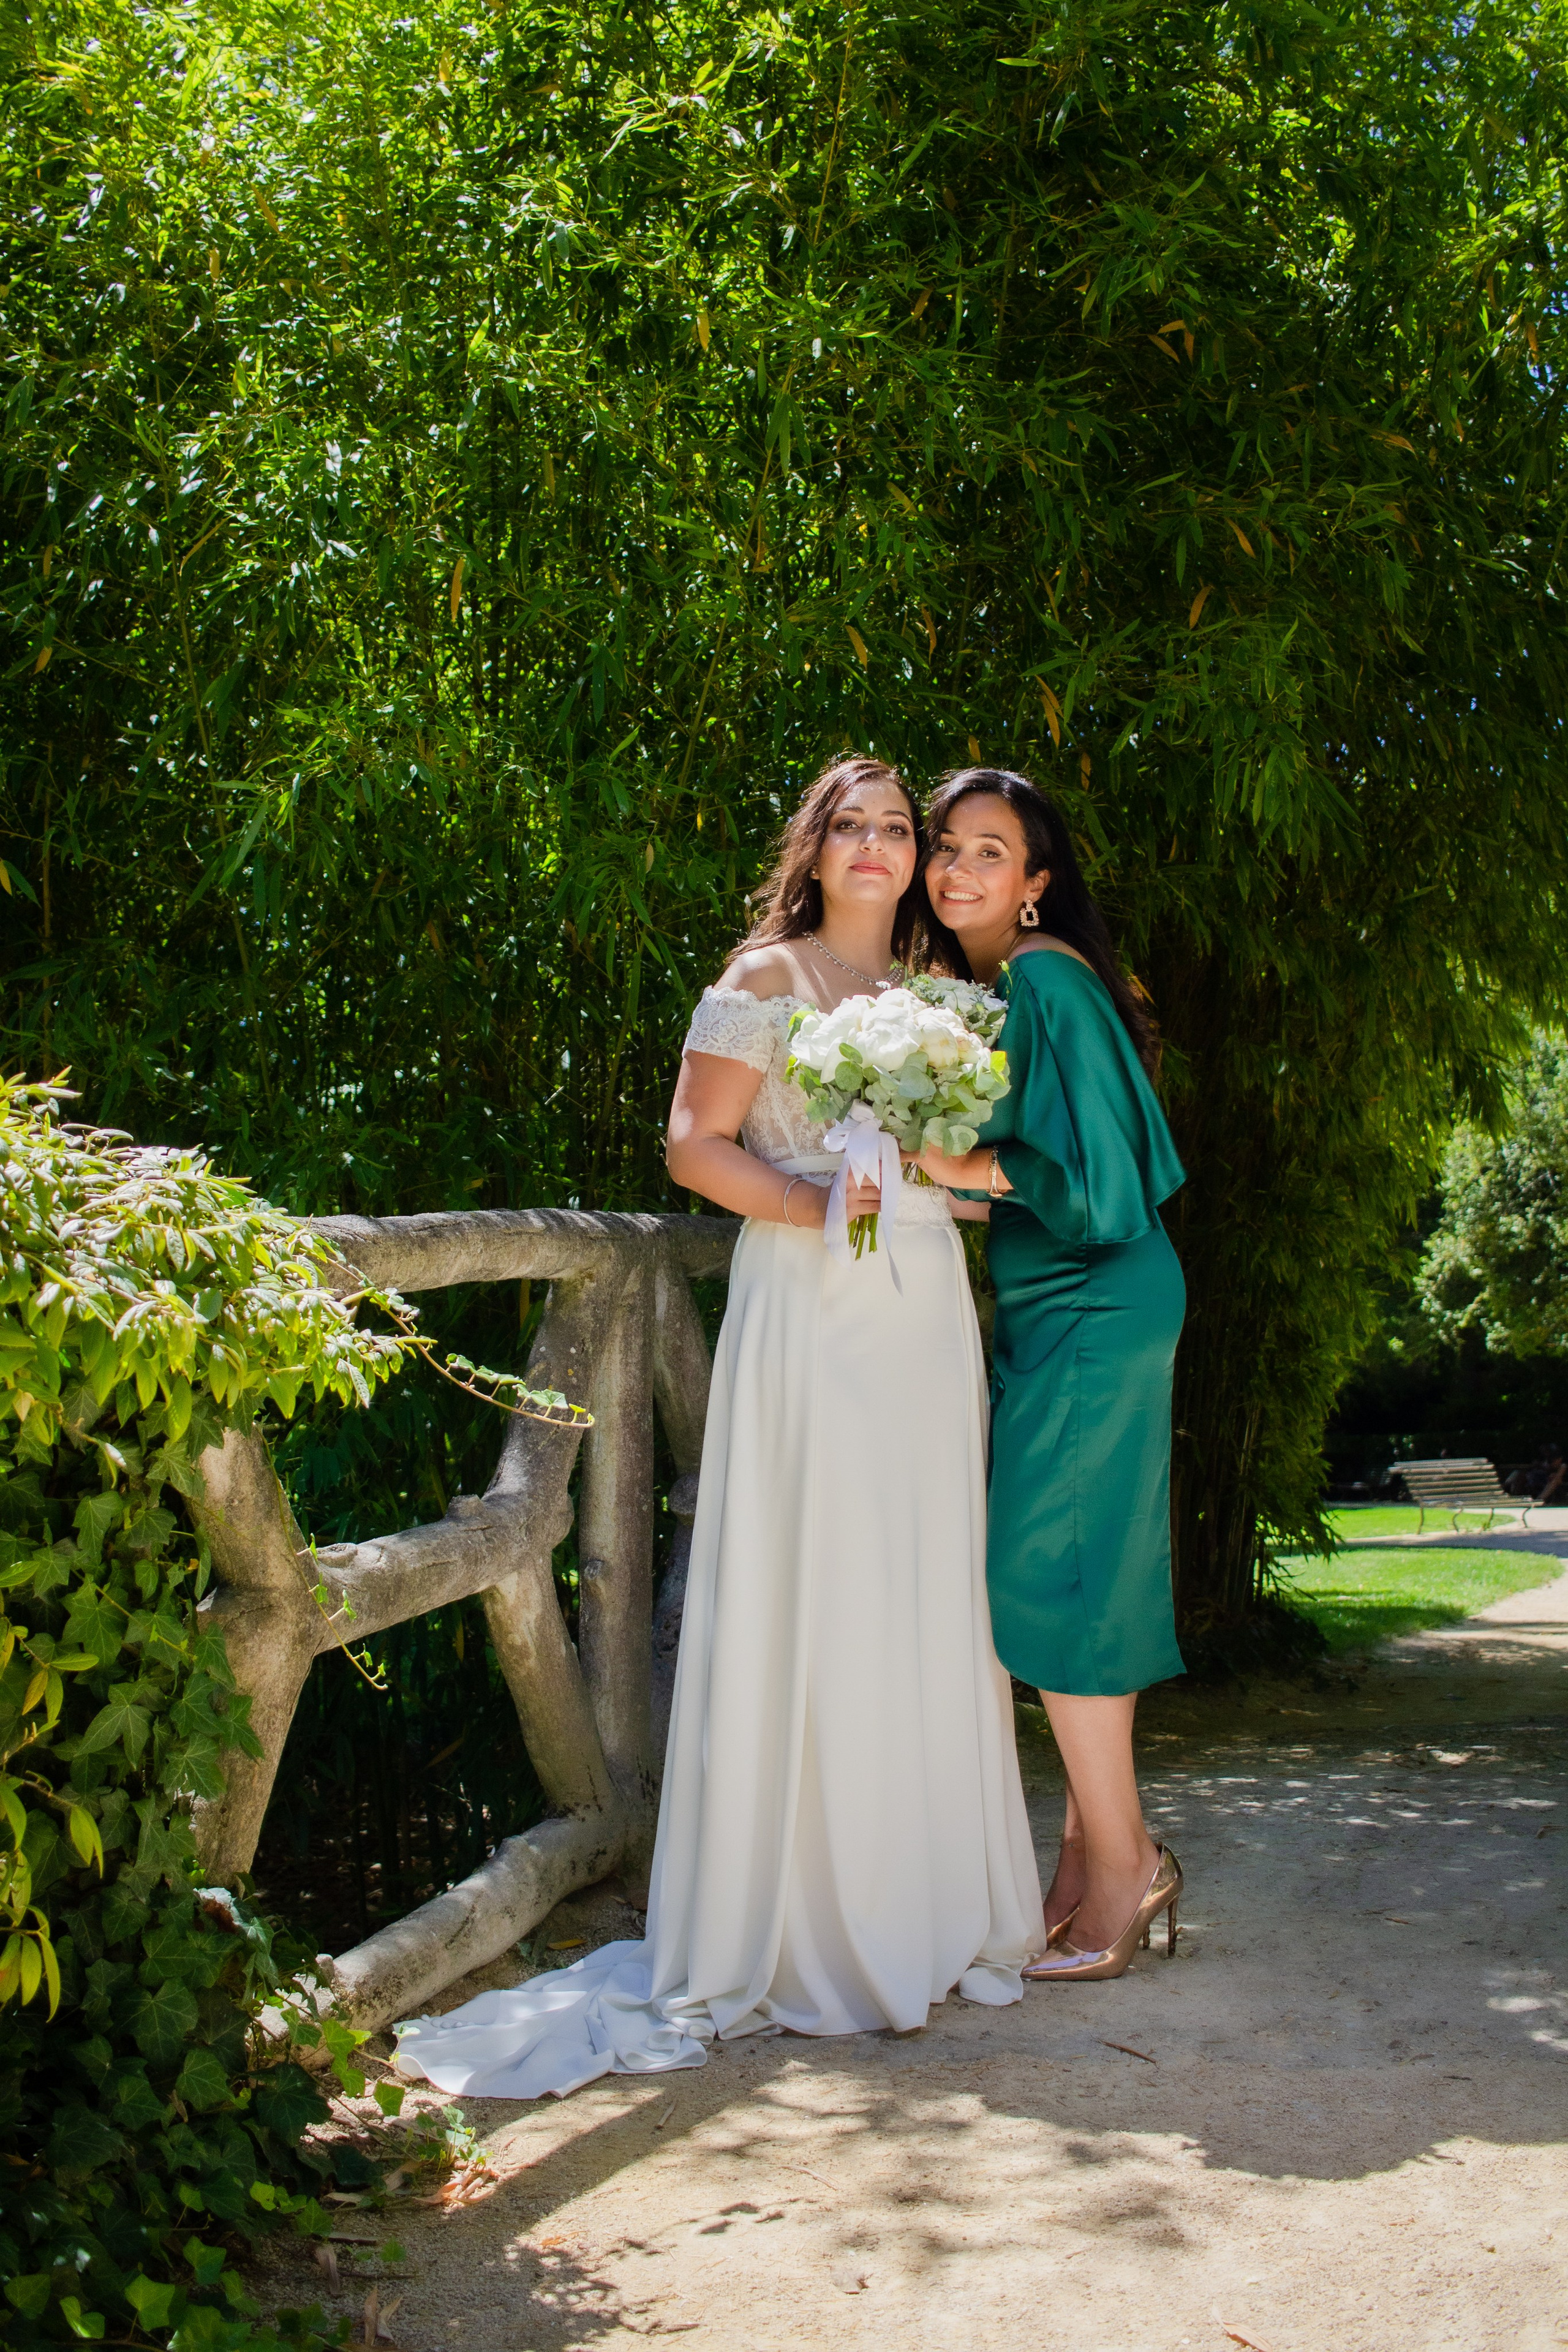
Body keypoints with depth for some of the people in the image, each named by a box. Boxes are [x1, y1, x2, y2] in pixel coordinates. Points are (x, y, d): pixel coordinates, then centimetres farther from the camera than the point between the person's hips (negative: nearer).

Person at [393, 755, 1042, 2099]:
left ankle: (926, 1909, 17)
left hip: (926, 1320, 6)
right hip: (808, 1316, -6)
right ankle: (805, 1928, 3)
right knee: (811, 1601, -6)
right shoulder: (766, 981, 1)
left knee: (927, 1605, 6)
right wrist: (814, 1202, -17)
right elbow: (696, 1145, -5)